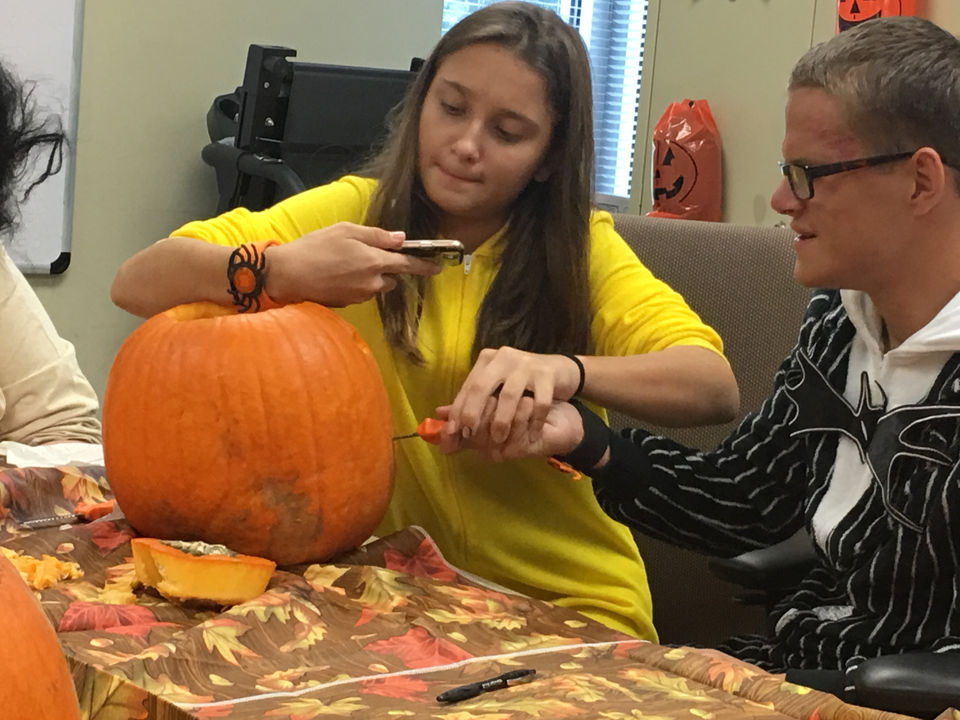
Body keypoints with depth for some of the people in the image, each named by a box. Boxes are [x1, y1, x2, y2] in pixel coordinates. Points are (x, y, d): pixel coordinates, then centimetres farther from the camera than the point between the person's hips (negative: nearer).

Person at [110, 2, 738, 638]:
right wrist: (275, 272, -28)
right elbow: (138, 283, -7)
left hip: (567, 607, -1)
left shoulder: (583, 249, 0)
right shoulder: (357, 212, 2)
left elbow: (715, 387, -15)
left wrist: (564, 369, -35)